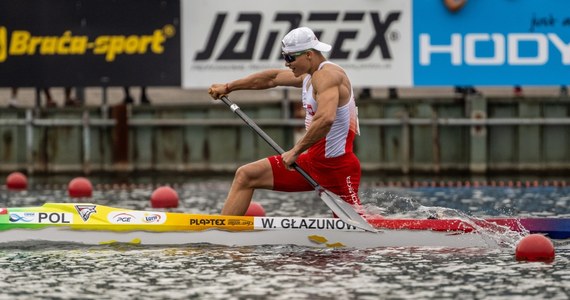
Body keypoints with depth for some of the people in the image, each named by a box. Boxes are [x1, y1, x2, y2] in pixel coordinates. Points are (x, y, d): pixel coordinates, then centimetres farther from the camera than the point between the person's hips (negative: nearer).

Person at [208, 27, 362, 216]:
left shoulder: (327, 75, -17)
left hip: (337, 166, -10)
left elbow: (325, 118, -33)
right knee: (245, 176, 7)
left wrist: (296, 151, -27)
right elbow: (272, 78, 28)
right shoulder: (310, 76, 14)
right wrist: (228, 87, 34)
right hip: (313, 161, 10)